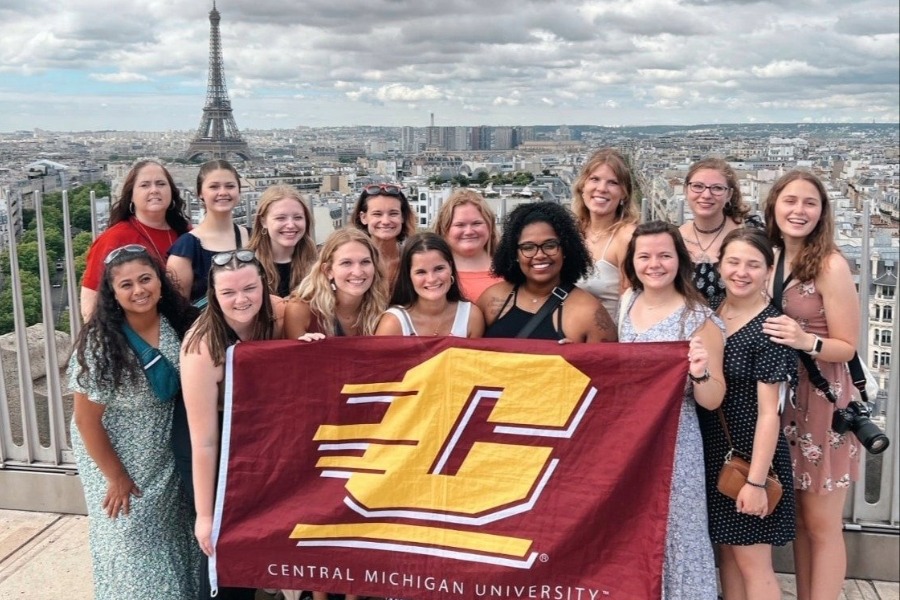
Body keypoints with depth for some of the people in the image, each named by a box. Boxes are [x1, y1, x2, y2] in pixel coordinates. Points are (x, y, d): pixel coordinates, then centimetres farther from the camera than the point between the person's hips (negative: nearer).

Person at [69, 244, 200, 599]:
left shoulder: (177, 325, -10)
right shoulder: (99, 343, -23)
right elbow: (87, 420, -16)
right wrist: (116, 477, -12)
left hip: (166, 456, 4)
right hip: (117, 457, -4)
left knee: (171, 539, 16)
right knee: (131, 544, 8)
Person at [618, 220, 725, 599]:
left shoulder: (698, 318, -11)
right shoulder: (627, 303, 4)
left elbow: (712, 401, -11)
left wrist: (700, 372, -29)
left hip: (673, 445, -5)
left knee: (671, 532, 5)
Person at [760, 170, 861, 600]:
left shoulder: (831, 265, -14)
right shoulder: (771, 259, 5)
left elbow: (847, 347, -12)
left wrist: (806, 342, -29)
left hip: (822, 400, -6)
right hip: (780, 398, 6)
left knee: (821, 524, 5)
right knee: (797, 518, 16)